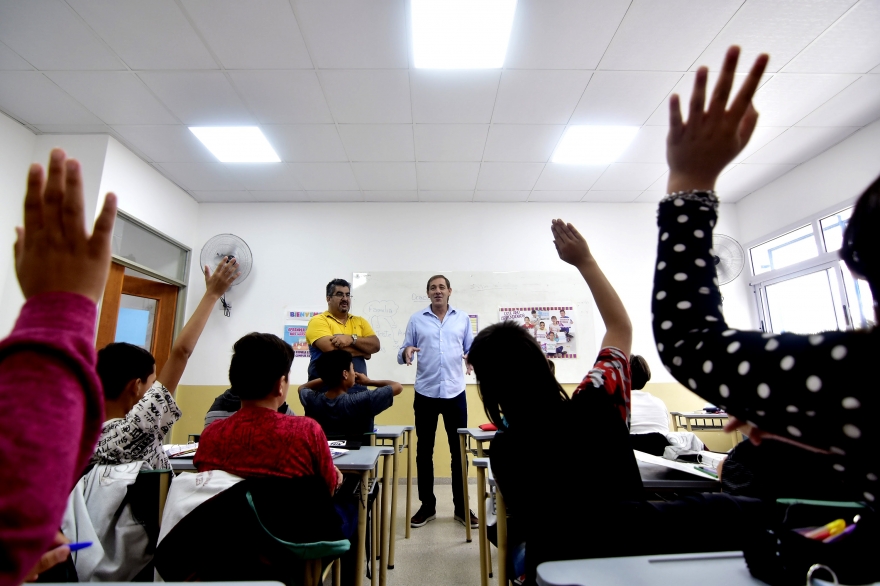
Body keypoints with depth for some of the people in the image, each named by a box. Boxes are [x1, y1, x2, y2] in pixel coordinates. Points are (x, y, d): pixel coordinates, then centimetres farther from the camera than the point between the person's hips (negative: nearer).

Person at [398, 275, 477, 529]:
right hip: (425, 394, 0)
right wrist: (406, 352, -20)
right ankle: (427, 506, 24)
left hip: (455, 393, 1)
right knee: (424, 451, 9)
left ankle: (461, 507, 23)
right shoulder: (416, 319, 4)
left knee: (459, 450, 8)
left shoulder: (462, 318, 7)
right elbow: (403, 353, 2)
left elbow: (471, 348, 6)